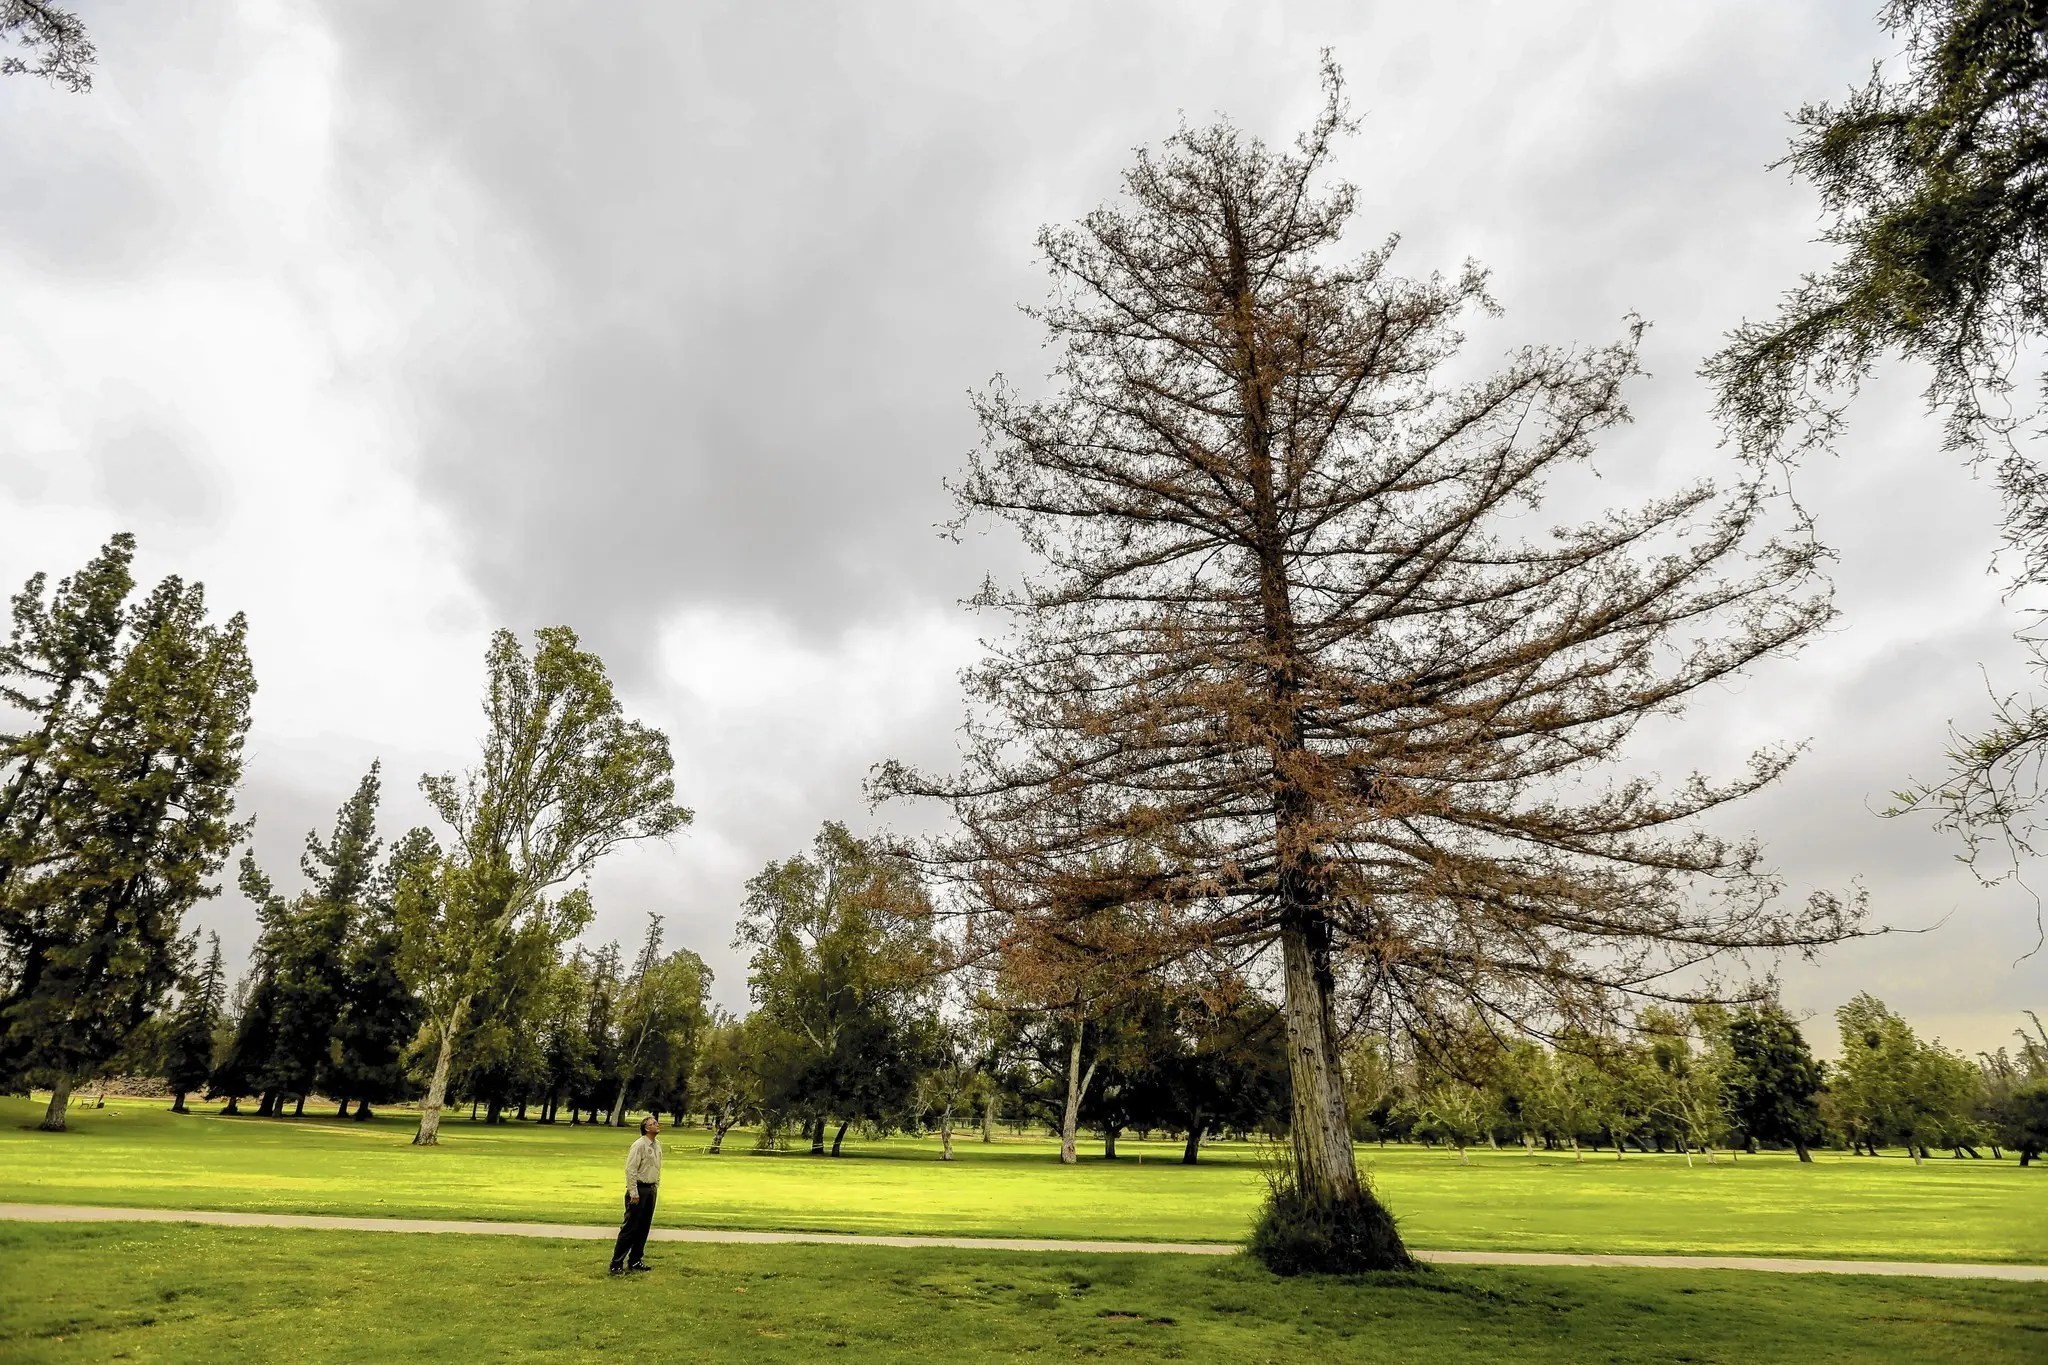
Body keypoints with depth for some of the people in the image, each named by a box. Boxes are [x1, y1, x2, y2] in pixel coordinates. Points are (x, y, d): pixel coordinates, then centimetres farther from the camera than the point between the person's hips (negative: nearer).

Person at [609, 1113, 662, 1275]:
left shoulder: (657, 1145, 9)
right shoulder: (639, 1145, -15)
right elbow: (630, 1170, -18)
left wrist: (656, 1186, 14)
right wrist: (634, 1193, -19)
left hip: (651, 1189, 8)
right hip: (639, 1189, -8)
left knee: (644, 1228, 12)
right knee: (630, 1228, -4)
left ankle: (635, 1261, 22)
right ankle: (616, 1264, 4)